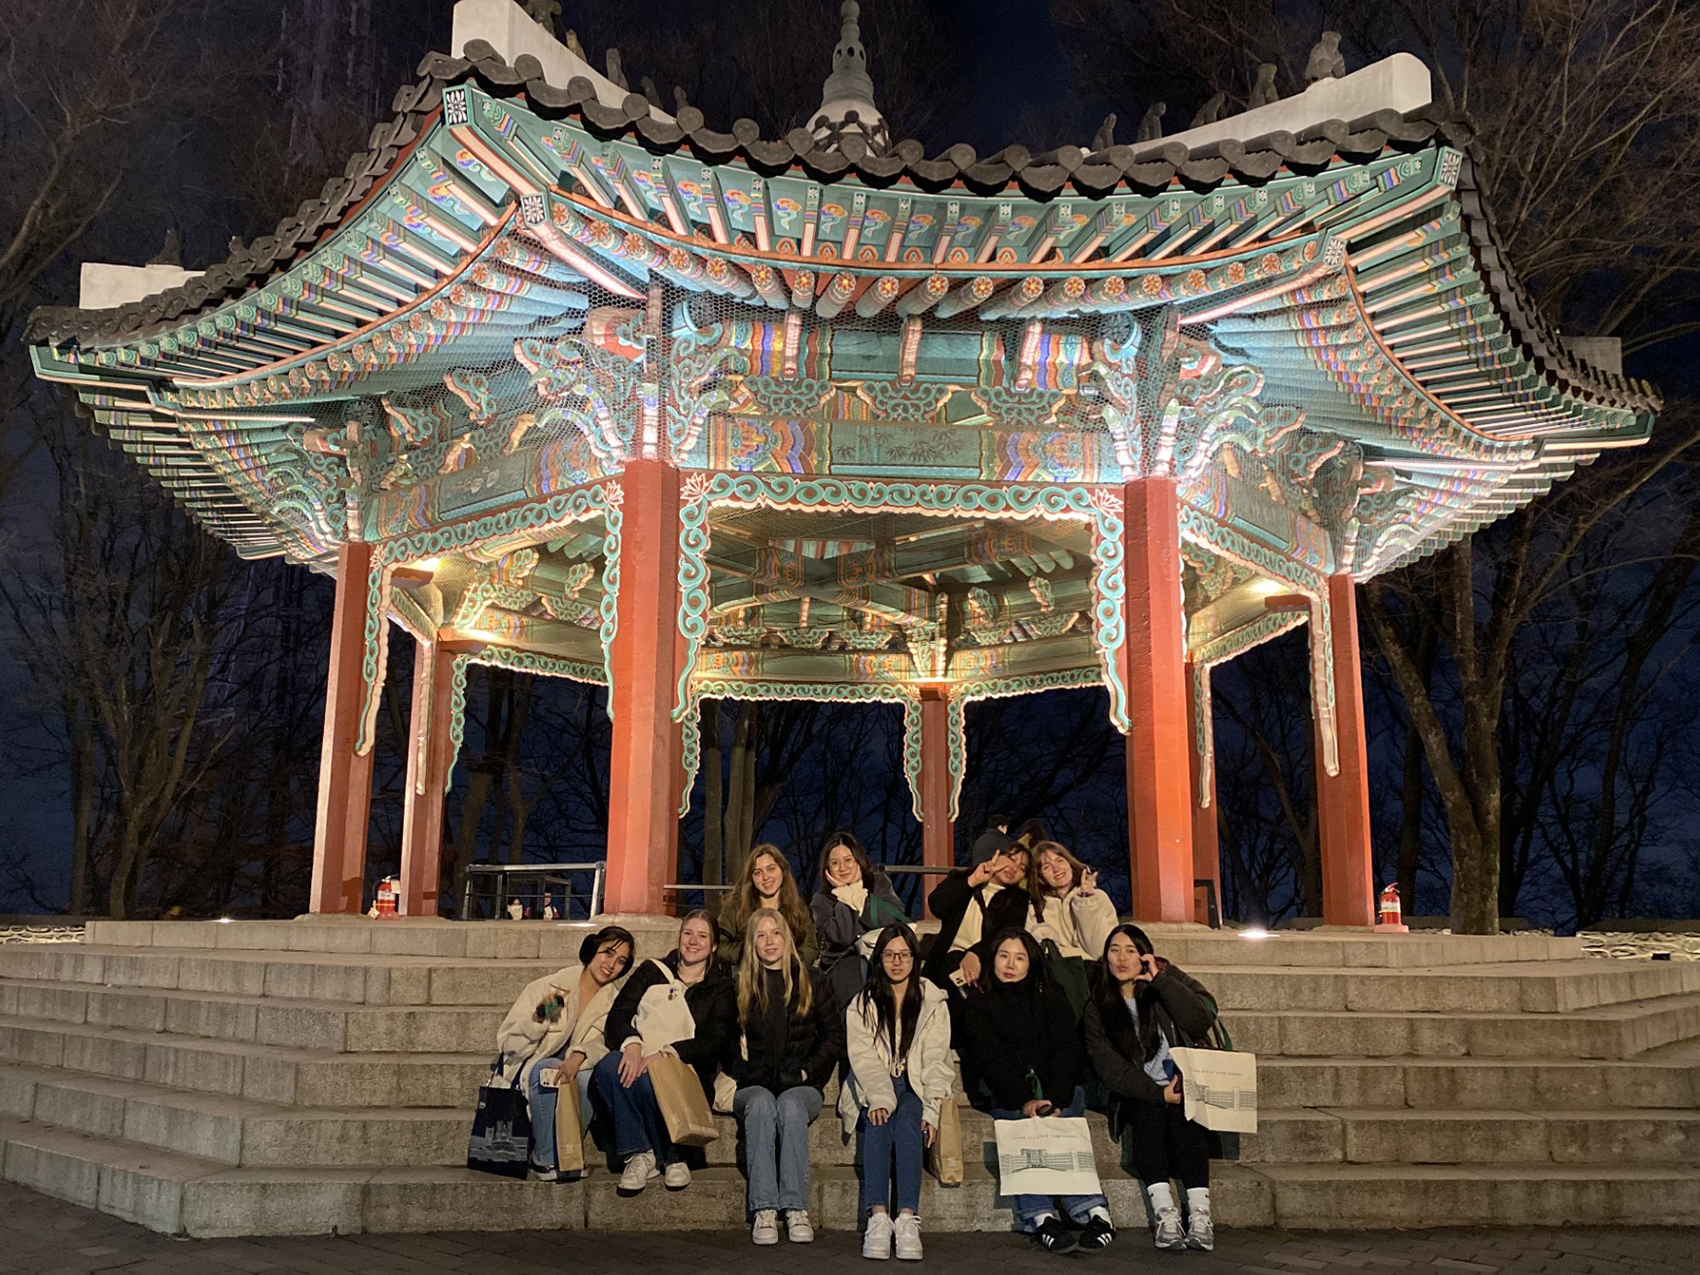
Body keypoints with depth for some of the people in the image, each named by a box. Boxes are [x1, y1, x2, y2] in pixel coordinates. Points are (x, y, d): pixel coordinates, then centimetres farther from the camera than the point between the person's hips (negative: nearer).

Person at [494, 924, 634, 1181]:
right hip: (528, 1072, -1)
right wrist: (539, 1019, -26)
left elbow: (605, 1044, -13)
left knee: (588, 1077, -32)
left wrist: (580, 1056, -34)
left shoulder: (615, 1002, 5)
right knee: (547, 1069, -35)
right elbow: (507, 1042, -8)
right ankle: (544, 1159, -19)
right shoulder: (546, 987, -5)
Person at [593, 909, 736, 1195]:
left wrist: (664, 1054, -19)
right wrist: (631, 1043, -21)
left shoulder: (721, 987, 10)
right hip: (639, 1059, 2)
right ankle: (638, 1153, -22)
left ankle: (672, 1158, -13)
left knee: (647, 1079, -35)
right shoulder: (651, 972, 16)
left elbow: (716, 1042, -4)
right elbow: (618, 1014, 3)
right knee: (608, 1067, -32)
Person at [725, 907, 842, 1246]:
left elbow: (834, 1037, 13)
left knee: (790, 1105, -35)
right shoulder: (739, 986, 15)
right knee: (761, 1104, -35)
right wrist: (744, 1072, -4)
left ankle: (796, 1208, -37)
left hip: (801, 1087, 0)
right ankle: (763, 1209, -40)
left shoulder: (809, 983, 15)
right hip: (752, 1087, 0)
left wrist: (808, 1070, -1)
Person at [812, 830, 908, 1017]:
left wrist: (860, 897, -9)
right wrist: (846, 899, -7)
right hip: (843, 962, -1)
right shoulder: (822, 900, 6)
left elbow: (897, 920, -7)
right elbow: (842, 937, -12)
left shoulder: (879, 882, 11)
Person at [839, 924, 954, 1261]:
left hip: (915, 1085, 0)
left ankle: (908, 1219, -41)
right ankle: (877, 1217, -40)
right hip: (873, 1088, 0)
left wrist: (931, 1110, -18)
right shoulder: (862, 1004, 6)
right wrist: (880, 1098, -26)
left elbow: (936, 1060, -3)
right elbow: (863, 1059, -7)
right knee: (878, 1121, -31)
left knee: (908, 1121, -31)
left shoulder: (933, 1001, 6)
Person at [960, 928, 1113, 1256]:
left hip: (1059, 1087, 0)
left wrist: (1055, 1101, -19)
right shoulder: (977, 1005, 10)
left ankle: (1095, 1212, -42)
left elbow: (1066, 1050, -1)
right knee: (1023, 1126, -32)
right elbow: (990, 1059, -4)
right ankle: (1041, 1217, -44)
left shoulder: (1051, 997, 12)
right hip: (1008, 1092, 0)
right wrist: (1024, 1100, -21)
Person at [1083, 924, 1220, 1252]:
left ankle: (1200, 1215, -36)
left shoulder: (1169, 982, 3)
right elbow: (1108, 1065, -6)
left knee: (1182, 1114, -29)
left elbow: (1202, 1022, -13)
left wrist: (1161, 981, -18)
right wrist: (1156, 1093, -17)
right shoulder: (1098, 1006, 3)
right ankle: (1165, 1214, -36)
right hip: (1136, 1096, 0)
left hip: (1183, 1086, 0)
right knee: (1148, 1113, -29)